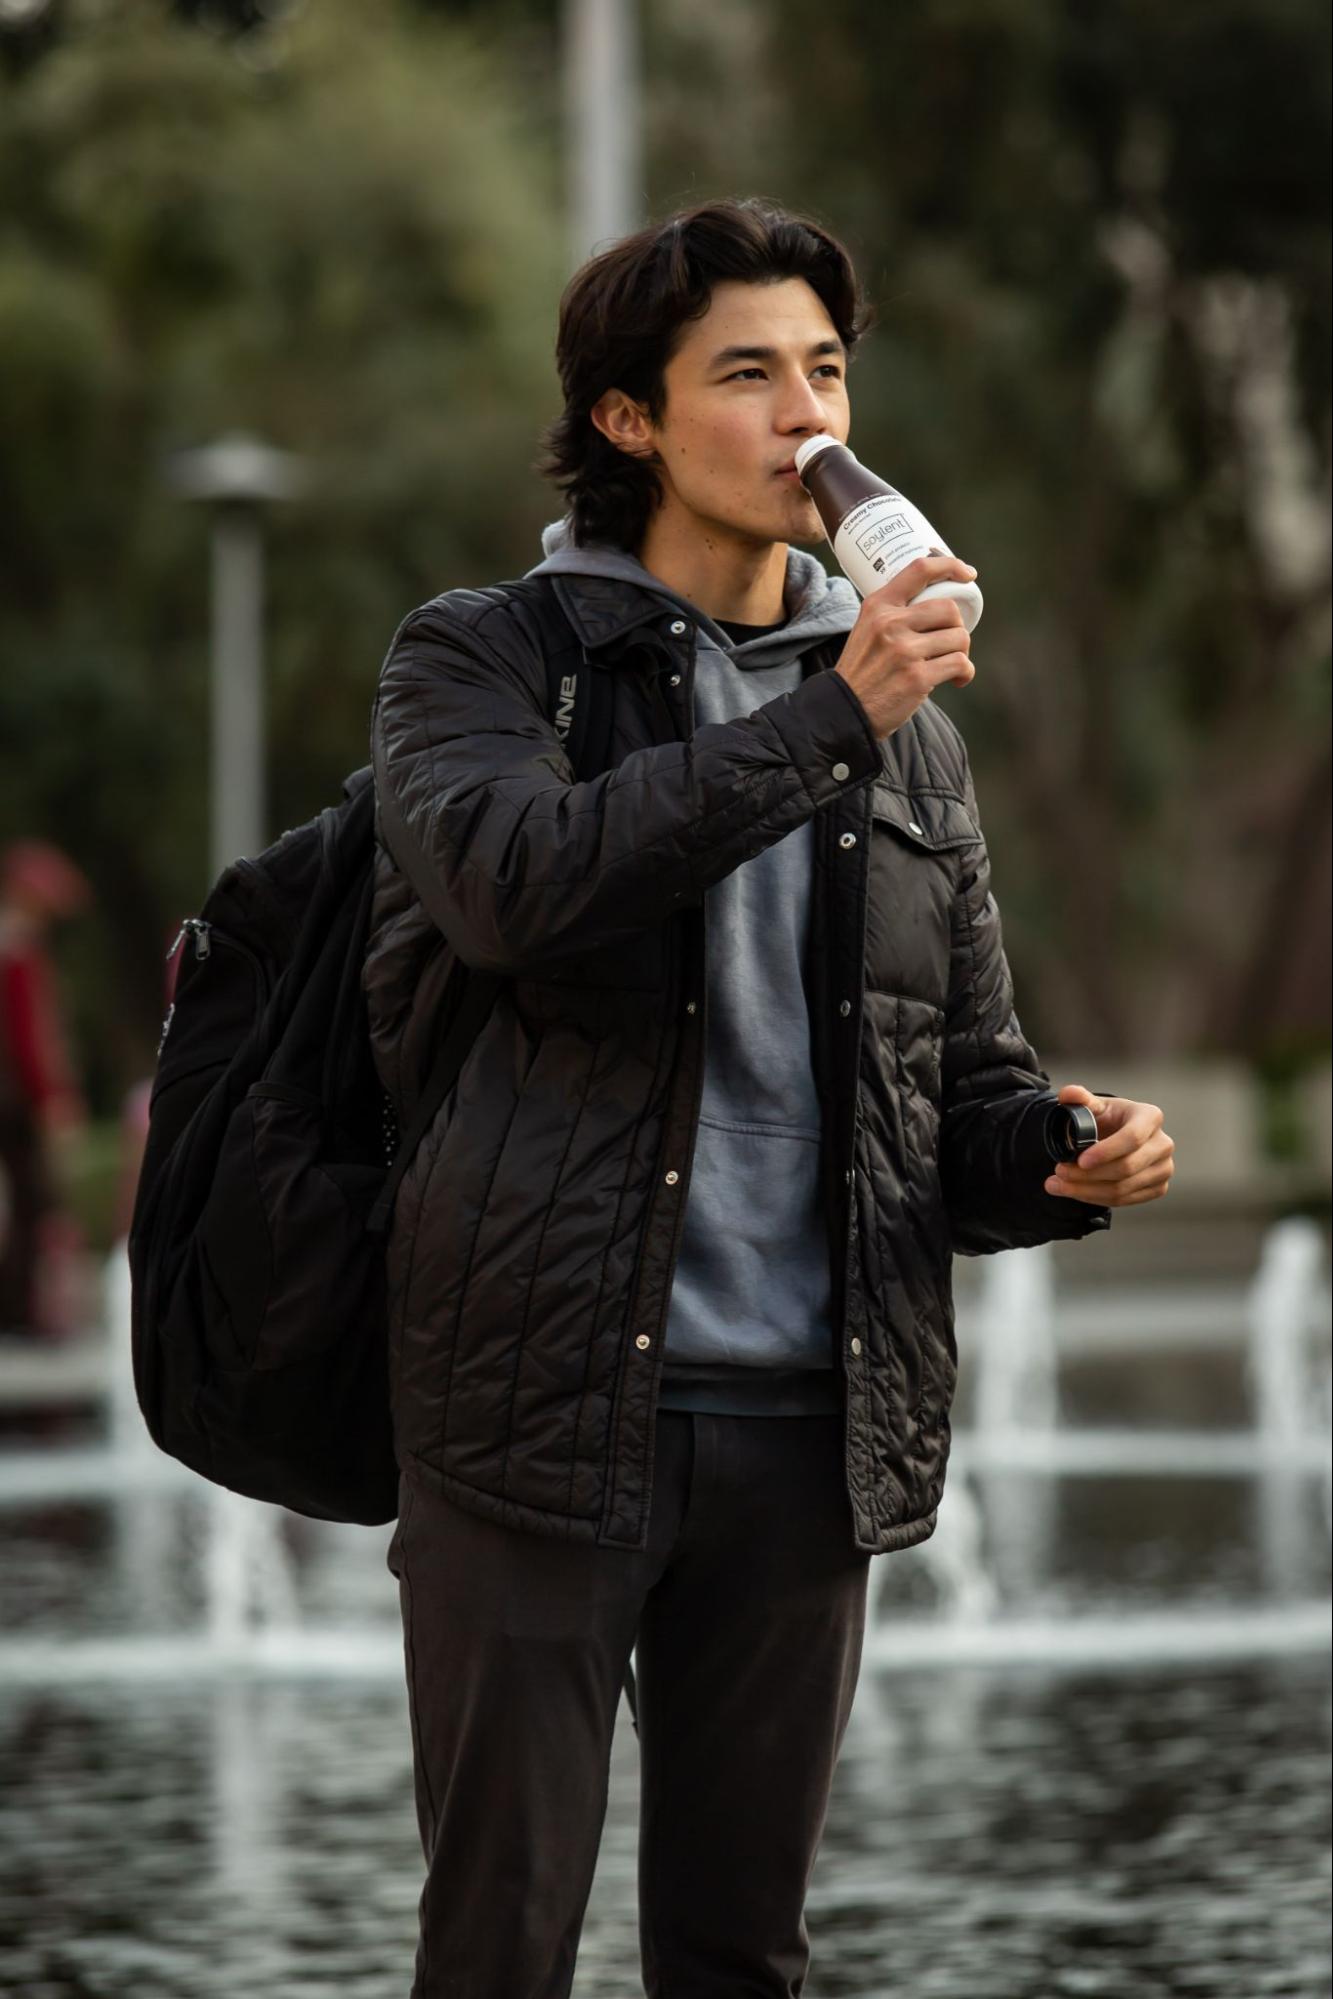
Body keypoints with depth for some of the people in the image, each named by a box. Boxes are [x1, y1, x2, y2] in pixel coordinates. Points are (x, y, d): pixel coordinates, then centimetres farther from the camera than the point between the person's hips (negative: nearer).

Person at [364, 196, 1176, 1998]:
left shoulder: (905, 729, 14)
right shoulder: (481, 658, 1)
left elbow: (969, 1088, 17)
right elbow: (514, 886, -20)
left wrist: (1069, 1159, -6)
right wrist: (826, 724, -22)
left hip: (807, 1422, 4)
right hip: (550, 1406, -4)